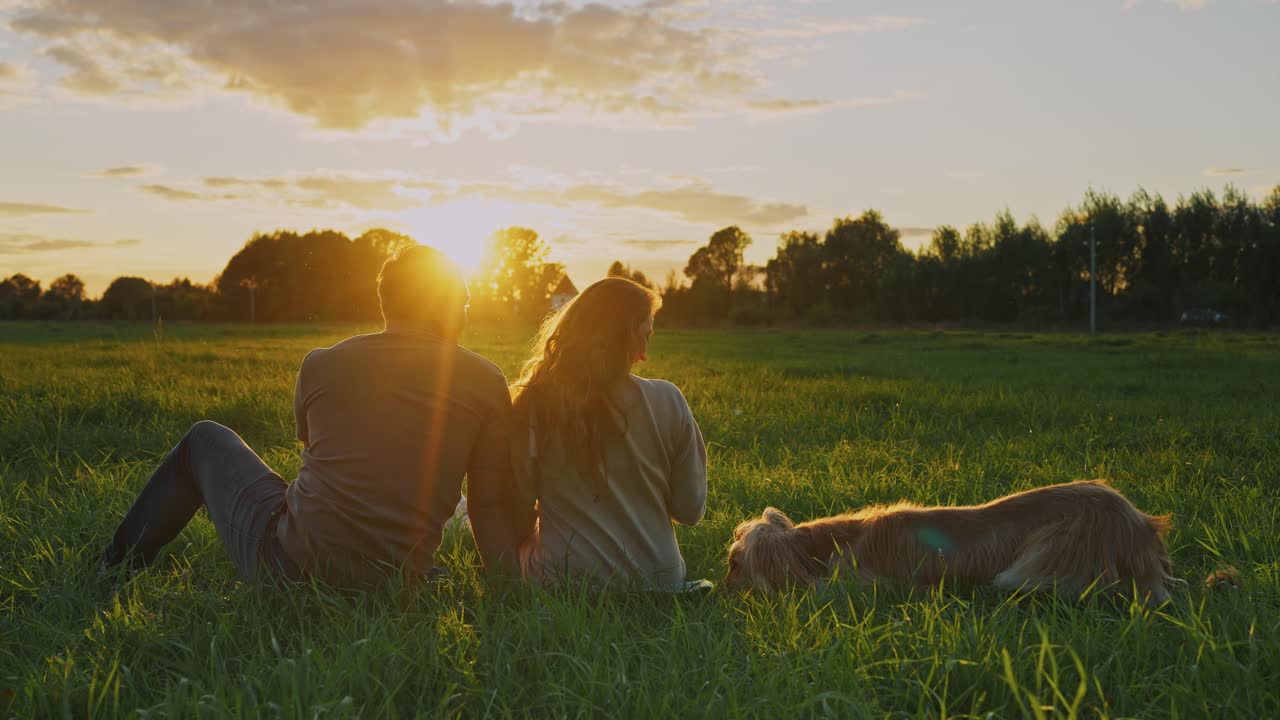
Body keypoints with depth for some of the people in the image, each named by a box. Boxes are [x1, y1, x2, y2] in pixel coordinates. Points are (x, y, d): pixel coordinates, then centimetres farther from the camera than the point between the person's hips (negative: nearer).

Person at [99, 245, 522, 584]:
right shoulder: (486, 382, -2)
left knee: (204, 439, 24)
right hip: (396, 585, 2)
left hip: (290, 564, -1)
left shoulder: (321, 365, 2)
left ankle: (117, 568, 37)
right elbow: (491, 509, -4)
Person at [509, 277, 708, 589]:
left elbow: (519, 519, -5)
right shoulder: (667, 402, -10)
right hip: (653, 584, 2)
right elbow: (690, 511, -1)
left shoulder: (531, 406, -12)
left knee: (527, 541, 31)